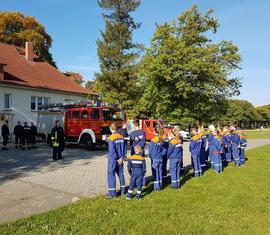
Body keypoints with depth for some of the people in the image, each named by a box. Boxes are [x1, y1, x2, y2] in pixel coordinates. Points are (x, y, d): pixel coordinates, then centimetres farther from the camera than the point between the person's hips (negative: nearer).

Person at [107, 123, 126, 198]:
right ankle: (123, 191, 26)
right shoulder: (121, 137, 3)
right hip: (120, 159, 6)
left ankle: (112, 193, 3)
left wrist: (117, 159, -9)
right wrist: (121, 157, 2)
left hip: (113, 159, -6)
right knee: (121, 174, 16)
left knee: (111, 175, 1)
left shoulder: (111, 138, -16)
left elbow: (112, 151, -18)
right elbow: (124, 148, 4)